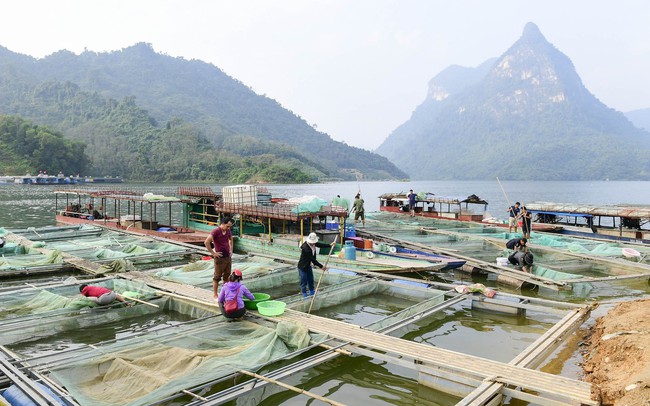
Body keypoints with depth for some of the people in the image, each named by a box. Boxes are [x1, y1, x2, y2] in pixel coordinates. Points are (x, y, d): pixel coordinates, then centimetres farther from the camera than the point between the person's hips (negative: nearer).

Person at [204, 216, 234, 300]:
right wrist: (213, 253, -19)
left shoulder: (228, 231, 5)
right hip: (220, 258, -7)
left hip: (228, 257, 7)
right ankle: (215, 294, 15)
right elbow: (206, 242, -26)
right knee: (217, 276, 4)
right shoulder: (215, 231, -17)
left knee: (227, 276, 13)